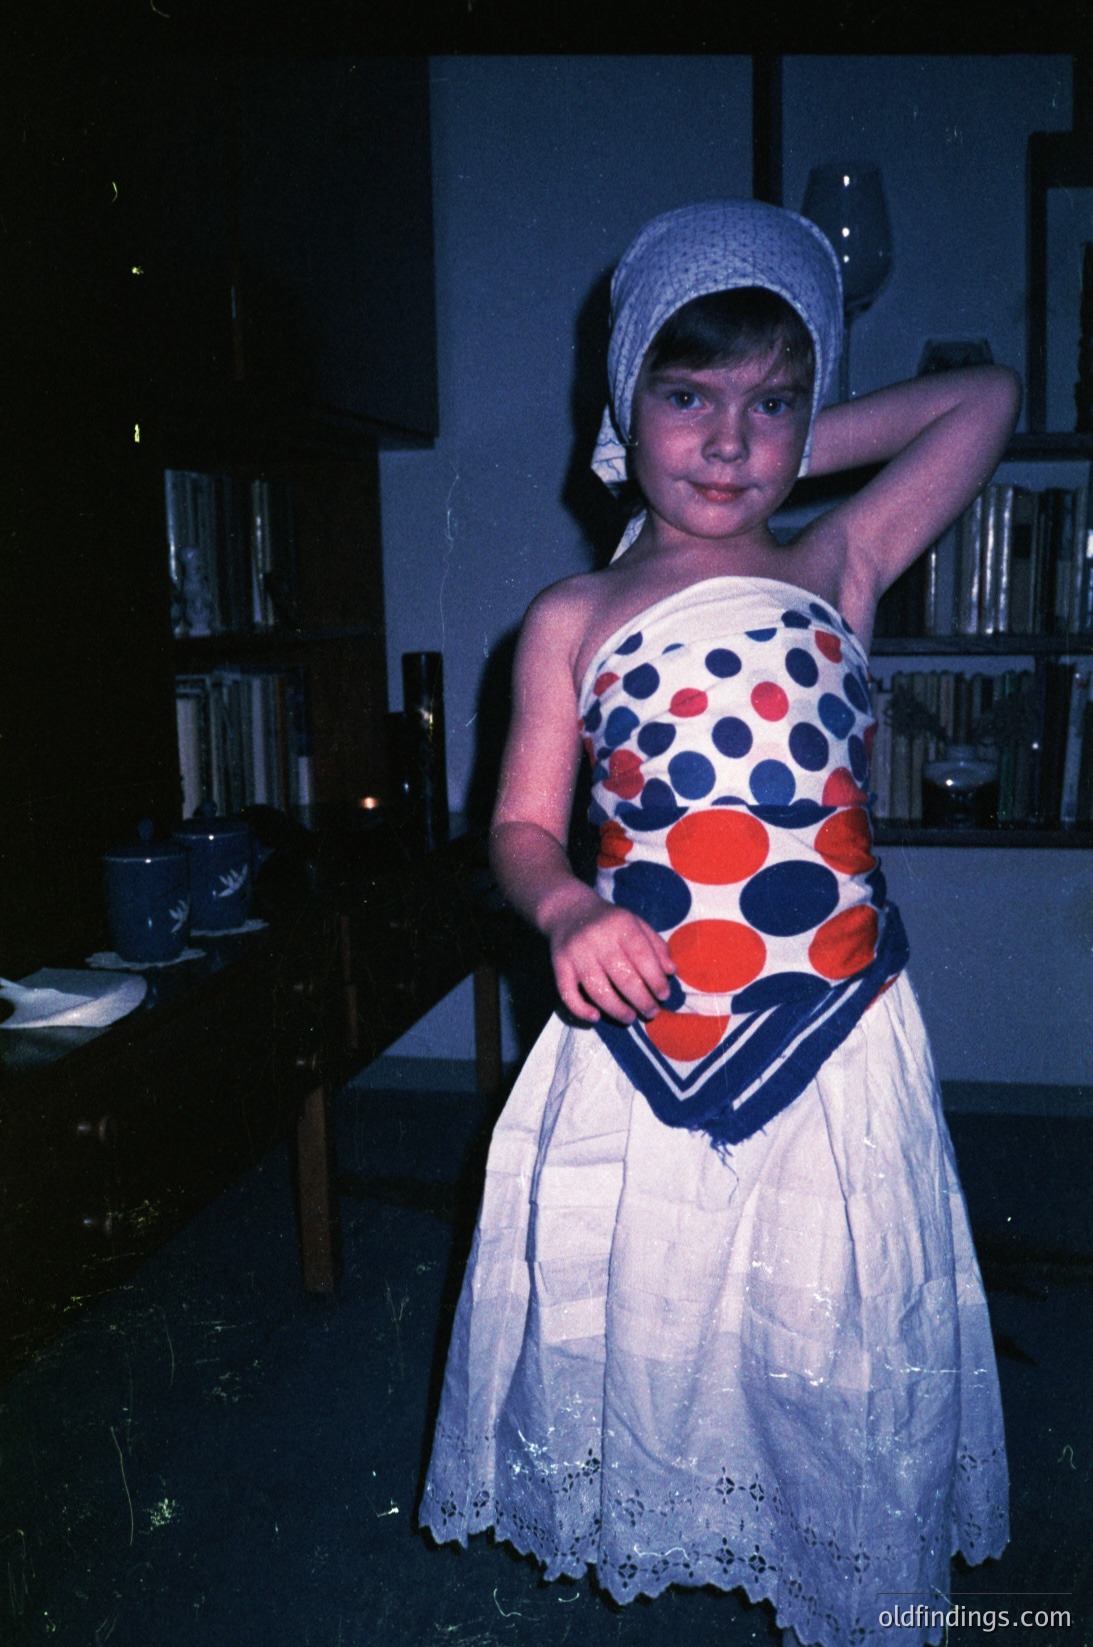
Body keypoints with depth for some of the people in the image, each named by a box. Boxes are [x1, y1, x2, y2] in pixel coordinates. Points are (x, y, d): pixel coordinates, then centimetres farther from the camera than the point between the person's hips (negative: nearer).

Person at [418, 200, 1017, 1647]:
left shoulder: (837, 569, 4)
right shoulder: (574, 620, 3)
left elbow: (987, 396, 12)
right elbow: (524, 824, 2)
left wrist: (794, 452, 11)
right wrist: (565, 907, -20)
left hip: (834, 1036, 0)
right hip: (640, 1035, 0)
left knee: (832, 1353, 12)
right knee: (639, 1324, 14)